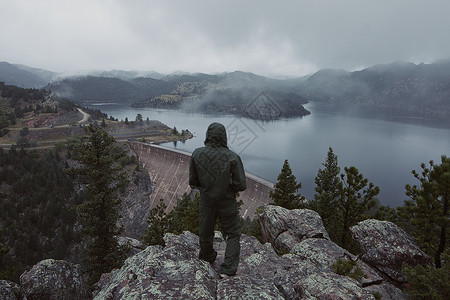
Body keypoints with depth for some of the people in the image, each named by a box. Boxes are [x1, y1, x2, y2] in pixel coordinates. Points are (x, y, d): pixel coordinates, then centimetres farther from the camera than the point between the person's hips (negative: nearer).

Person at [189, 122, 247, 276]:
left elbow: (193, 182, -5)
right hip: (227, 202, -2)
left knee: (206, 232, 23)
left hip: (206, 201, 3)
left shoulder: (197, 155, -14)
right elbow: (241, 185, -17)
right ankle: (229, 268, 12)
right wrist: (229, 185, 4)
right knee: (233, 235, 17)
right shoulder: (232, 157, -21)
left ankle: (207, 258, 47)